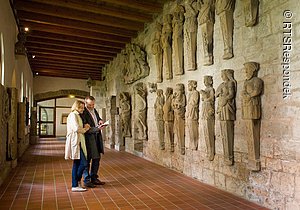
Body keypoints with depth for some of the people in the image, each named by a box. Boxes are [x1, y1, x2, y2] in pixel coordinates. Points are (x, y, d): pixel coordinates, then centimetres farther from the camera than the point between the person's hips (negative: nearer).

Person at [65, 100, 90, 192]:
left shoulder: (77, 115, 21)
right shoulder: (73, 115, -10)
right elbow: (76, 128, -20)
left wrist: (84, 127, 5)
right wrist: (85, 129, -4)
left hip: (78, 142, 10)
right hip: (75, 142, -10)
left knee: (77, 164, 10)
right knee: (84, 163, -11)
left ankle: (75, 185, 16)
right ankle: (77, 183, 2)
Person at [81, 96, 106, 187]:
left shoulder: (94, 110, 11)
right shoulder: (83, 113, -16)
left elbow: (98, 118, 26)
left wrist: (100, 120, 3)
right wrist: (97, 128, -30)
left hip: (97, 137, 9)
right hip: (89, 138, -9)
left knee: (97, 158, 15)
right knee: (87, 160, 2)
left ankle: (94, 178, 29)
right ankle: (86, 180, 15)